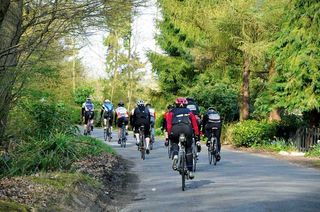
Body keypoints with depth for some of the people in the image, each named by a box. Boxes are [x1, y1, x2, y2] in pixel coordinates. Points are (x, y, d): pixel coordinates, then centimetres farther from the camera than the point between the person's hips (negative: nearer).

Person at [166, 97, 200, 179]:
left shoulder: (172, 112, 29)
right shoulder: (189, 112, 32)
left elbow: (168, 124, 17)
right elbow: (195, 124, 27)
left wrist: (169, 135, 16)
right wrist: (197, 136, 29)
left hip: (175, 128, 0)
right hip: (187, 128, 0)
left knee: (174, 142, 28)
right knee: (188, 148, 14)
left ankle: (175, 156, -5)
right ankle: (190, 171, 10)